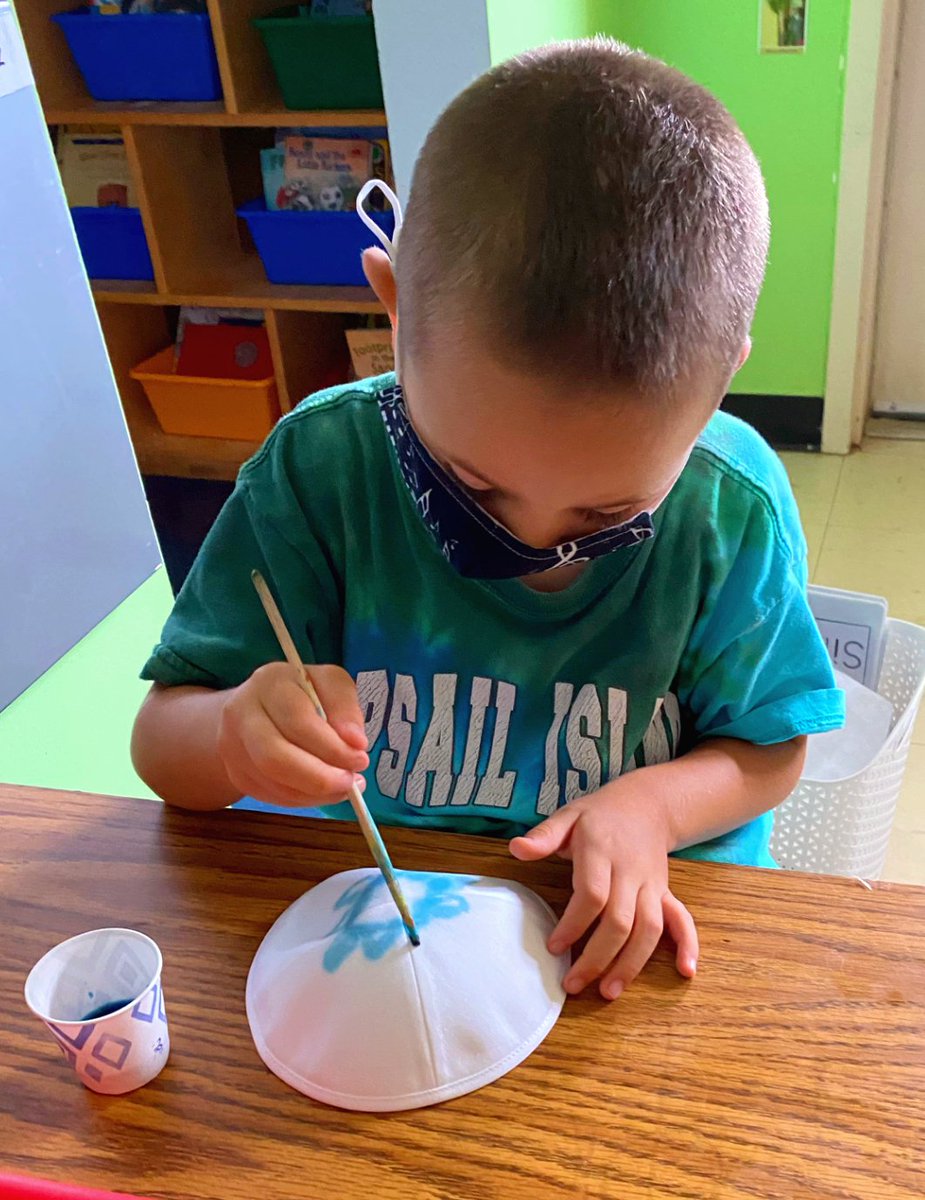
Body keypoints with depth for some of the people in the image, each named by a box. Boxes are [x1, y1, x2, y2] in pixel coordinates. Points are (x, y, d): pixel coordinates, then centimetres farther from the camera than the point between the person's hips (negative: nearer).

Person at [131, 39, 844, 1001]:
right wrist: (235, 736, -29)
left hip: (625, 919, 0)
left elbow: (766, 751, 1)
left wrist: (651, 803, -18)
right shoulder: (320, 468, -14)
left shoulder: (735, 509, -12)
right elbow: (161, 747, -8)